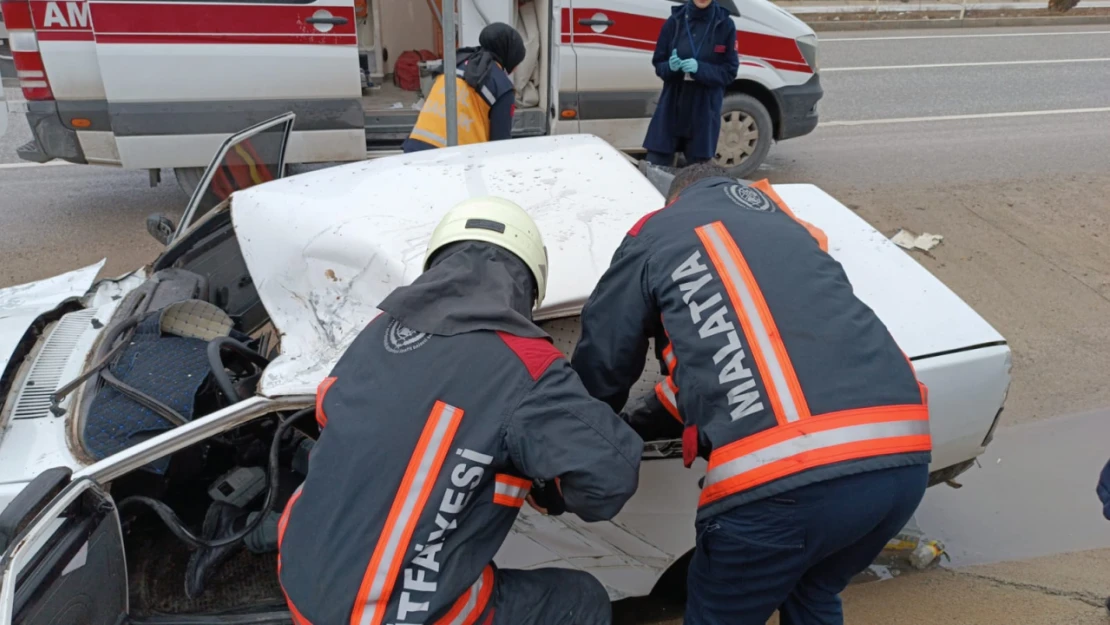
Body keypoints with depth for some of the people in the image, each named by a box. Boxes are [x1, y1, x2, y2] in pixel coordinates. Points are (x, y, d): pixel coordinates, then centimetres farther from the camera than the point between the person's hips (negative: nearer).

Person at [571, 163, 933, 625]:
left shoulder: (656, 233, 15)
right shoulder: (788, 225, 30)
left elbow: (601, 362, 19)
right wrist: (639, 425, 43)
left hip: (782, 474, -6)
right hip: (903, 456, 6)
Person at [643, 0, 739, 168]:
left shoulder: (725, 24, -2)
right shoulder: (675, 20, 2)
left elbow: (729, 72, -2)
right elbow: (658, 64, 8)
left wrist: (699, 69, -18)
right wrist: (670, 66, -15)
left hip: (705, 111, -1)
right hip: (671, 106, 1)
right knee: (654, 167, -2)